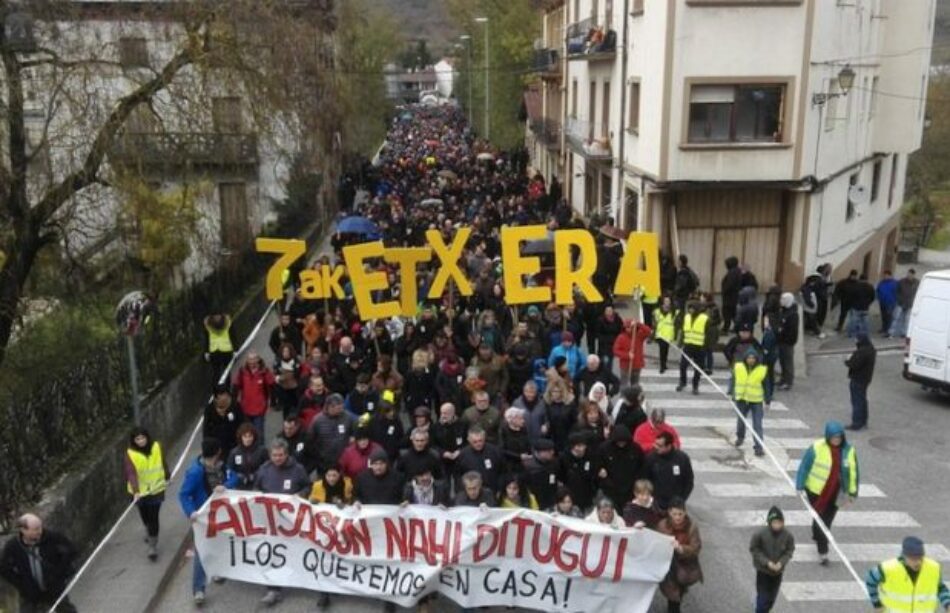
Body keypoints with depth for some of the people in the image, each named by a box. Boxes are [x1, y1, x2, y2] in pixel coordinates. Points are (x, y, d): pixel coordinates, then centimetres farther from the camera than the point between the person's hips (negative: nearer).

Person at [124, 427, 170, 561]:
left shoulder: (156, 447, -12)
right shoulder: (130, 454, -19)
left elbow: (163, 463, 5)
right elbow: (131, 473, -31)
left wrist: (167, 477, 18)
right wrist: (135, 491, -44)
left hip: (156, 489, 0)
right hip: (140, 491, 0)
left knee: (153, 517, -3)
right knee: (145, 515, 22)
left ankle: (153, 546, 5)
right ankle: (149, 532, 52)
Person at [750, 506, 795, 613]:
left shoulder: (787, 535, -18)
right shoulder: (761, 534, -25)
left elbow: (790, 551, -3)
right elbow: (754, 549, -13)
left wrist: (781, 562, -17)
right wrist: (767, 562, -20)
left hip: (778, 571, 3)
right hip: (763, 570, -3)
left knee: (771, 598, 17)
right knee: (762, 598, -2)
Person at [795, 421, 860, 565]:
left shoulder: (848, 450, -6)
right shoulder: (816, 448, -17)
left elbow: (853, 471, 5)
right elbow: (805, 466, -8)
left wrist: (852, 492, 8)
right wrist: (800, 486, -5)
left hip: (835, 493, 4)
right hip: (816, 490, -3)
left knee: (827, 519, 15)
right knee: (820, 519, -2)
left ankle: (816, 536, 42)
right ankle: (823, 552, 4)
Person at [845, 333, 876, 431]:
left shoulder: (862, 352, -27)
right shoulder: (871, 349, 8)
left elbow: (854, 365, -29)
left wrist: (847, 362, -10)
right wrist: (850, 361, 4)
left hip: (858, 379, -11)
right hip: (865, 378, 11)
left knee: (857, 401, -3)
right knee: (862, 400, 20)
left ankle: (857, 424, 2)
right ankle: (863, 422, 29)